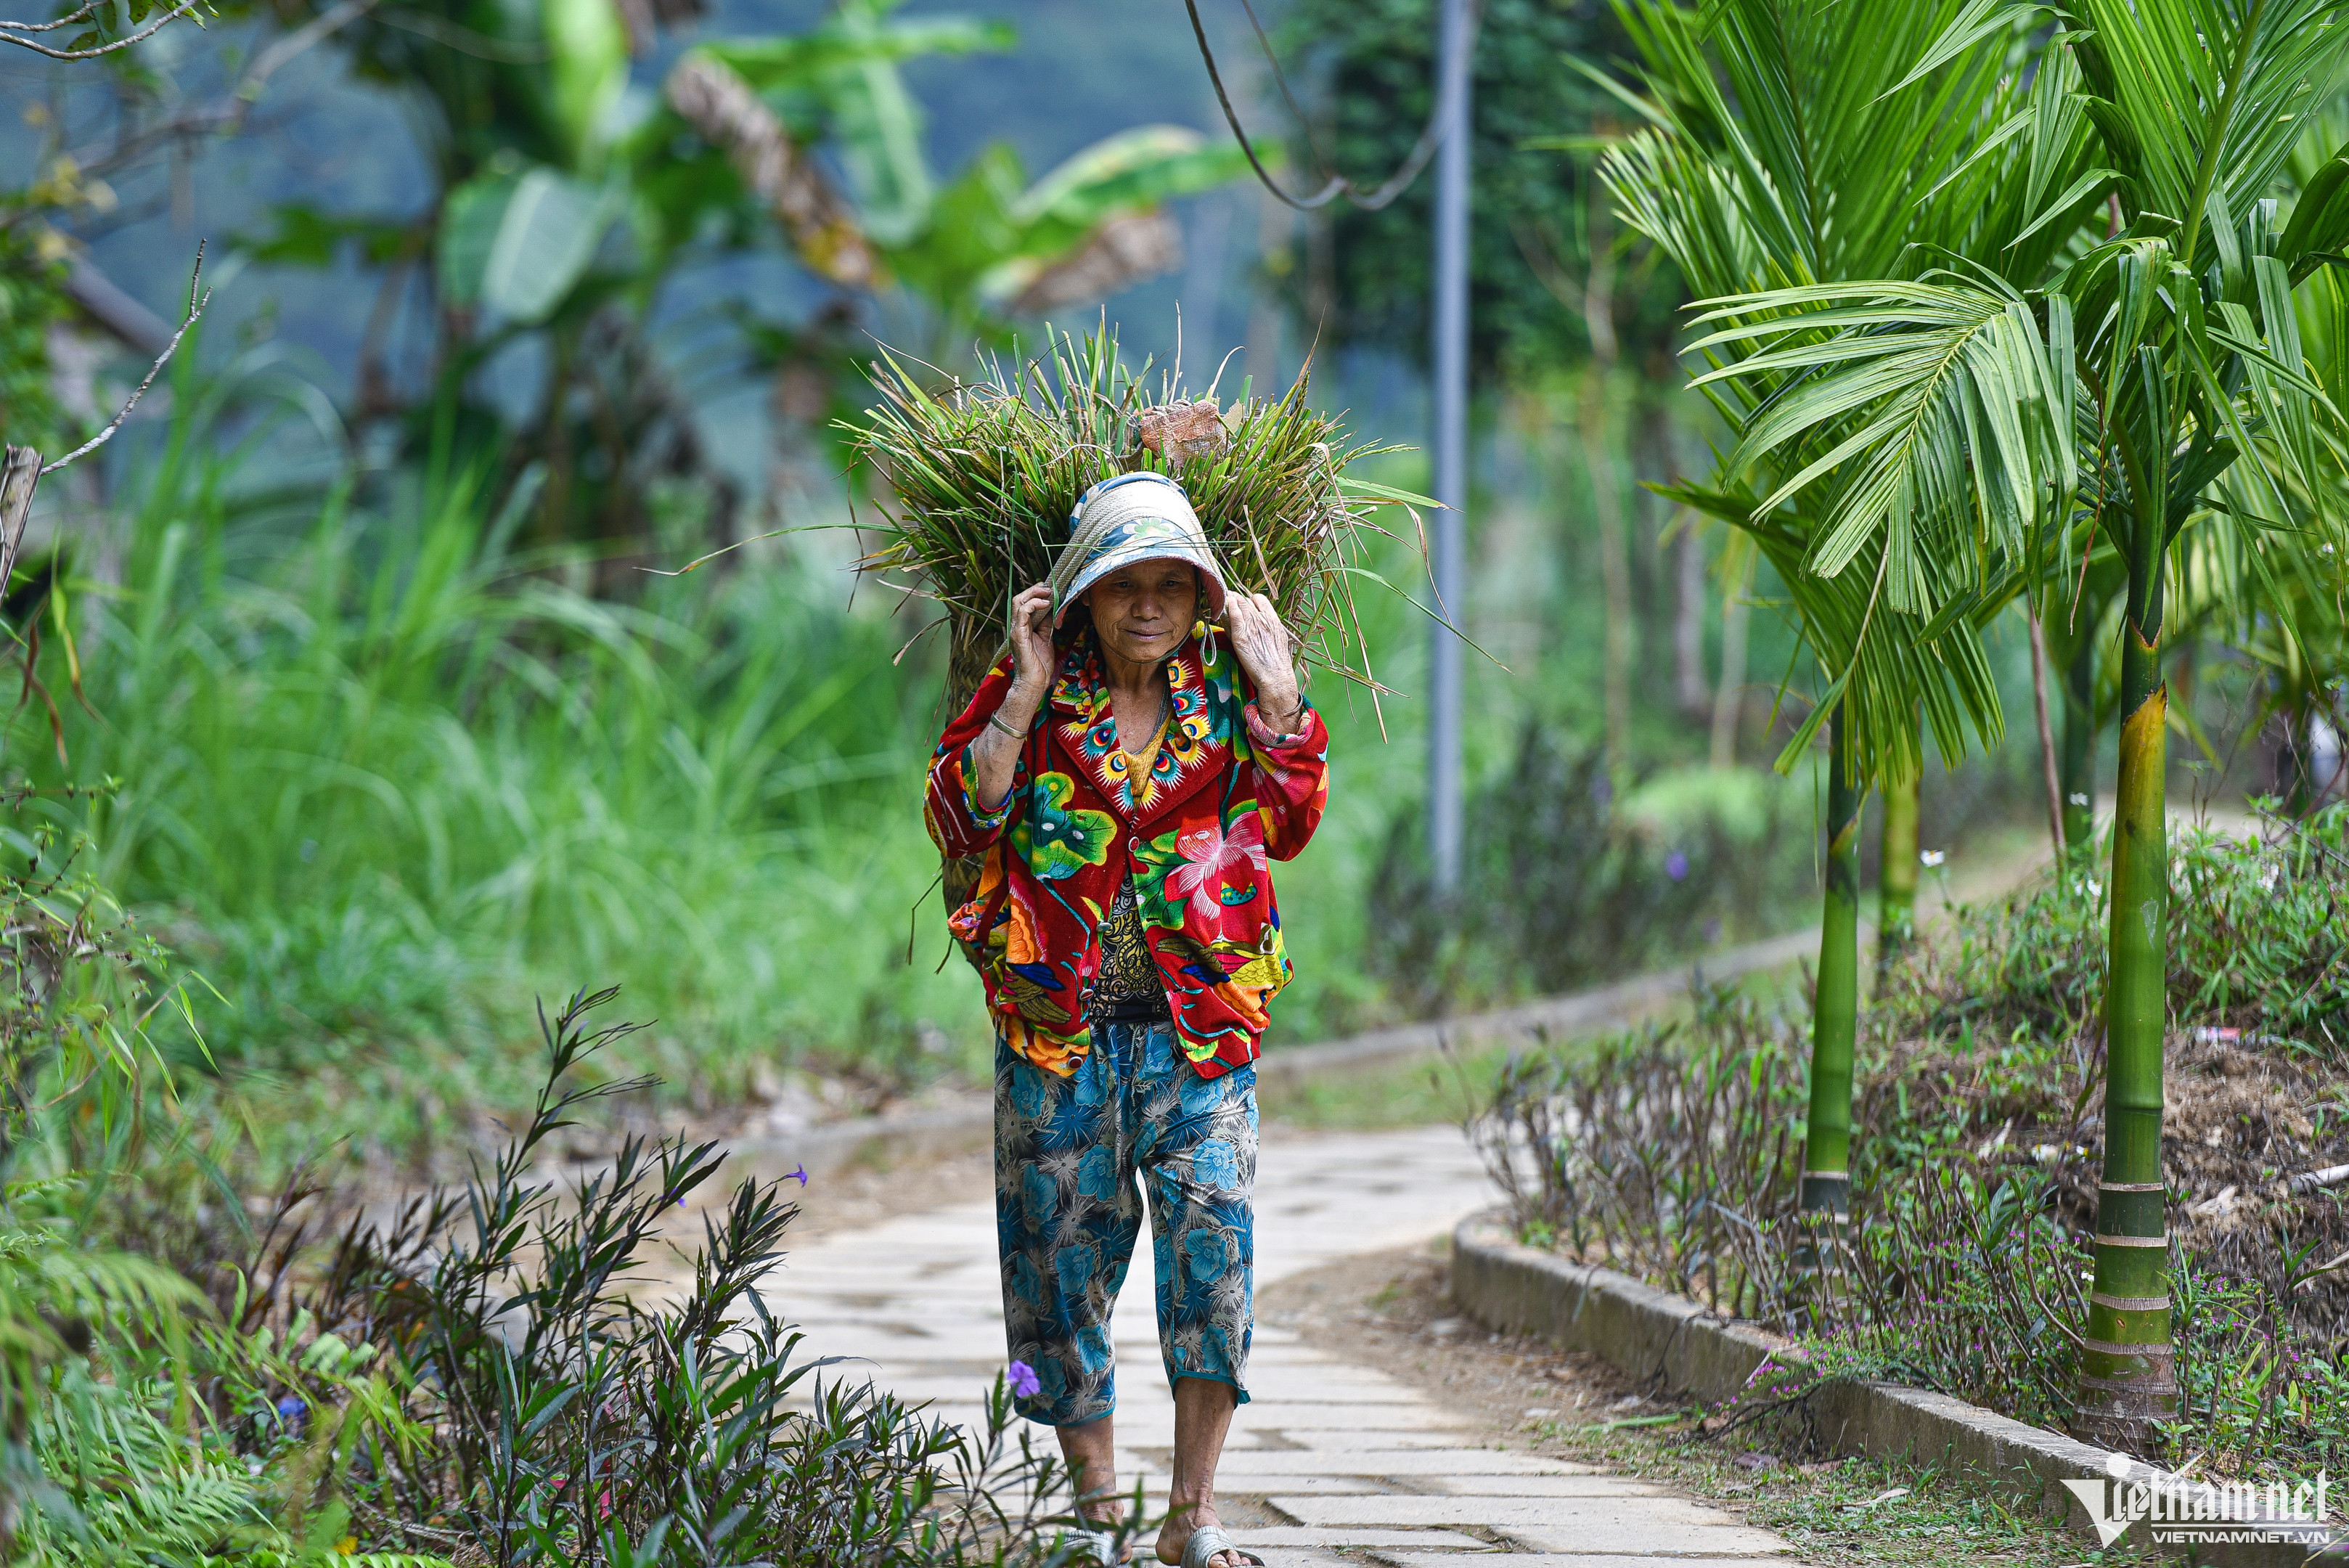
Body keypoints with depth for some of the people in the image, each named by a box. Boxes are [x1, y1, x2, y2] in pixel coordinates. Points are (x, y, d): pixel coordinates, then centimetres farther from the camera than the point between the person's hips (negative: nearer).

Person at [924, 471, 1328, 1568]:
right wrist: (1026, 697, -12)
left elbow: (1289, 826, 5)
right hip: (1059, 1022, 0)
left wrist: (1277, 699, -4)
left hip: (1194, 1021, 0)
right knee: (1064, 1241, 3)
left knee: (1212, 1217, -16)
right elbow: (958, 821, -7)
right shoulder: (1034, 698, 2)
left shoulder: (1223, 690, 7)